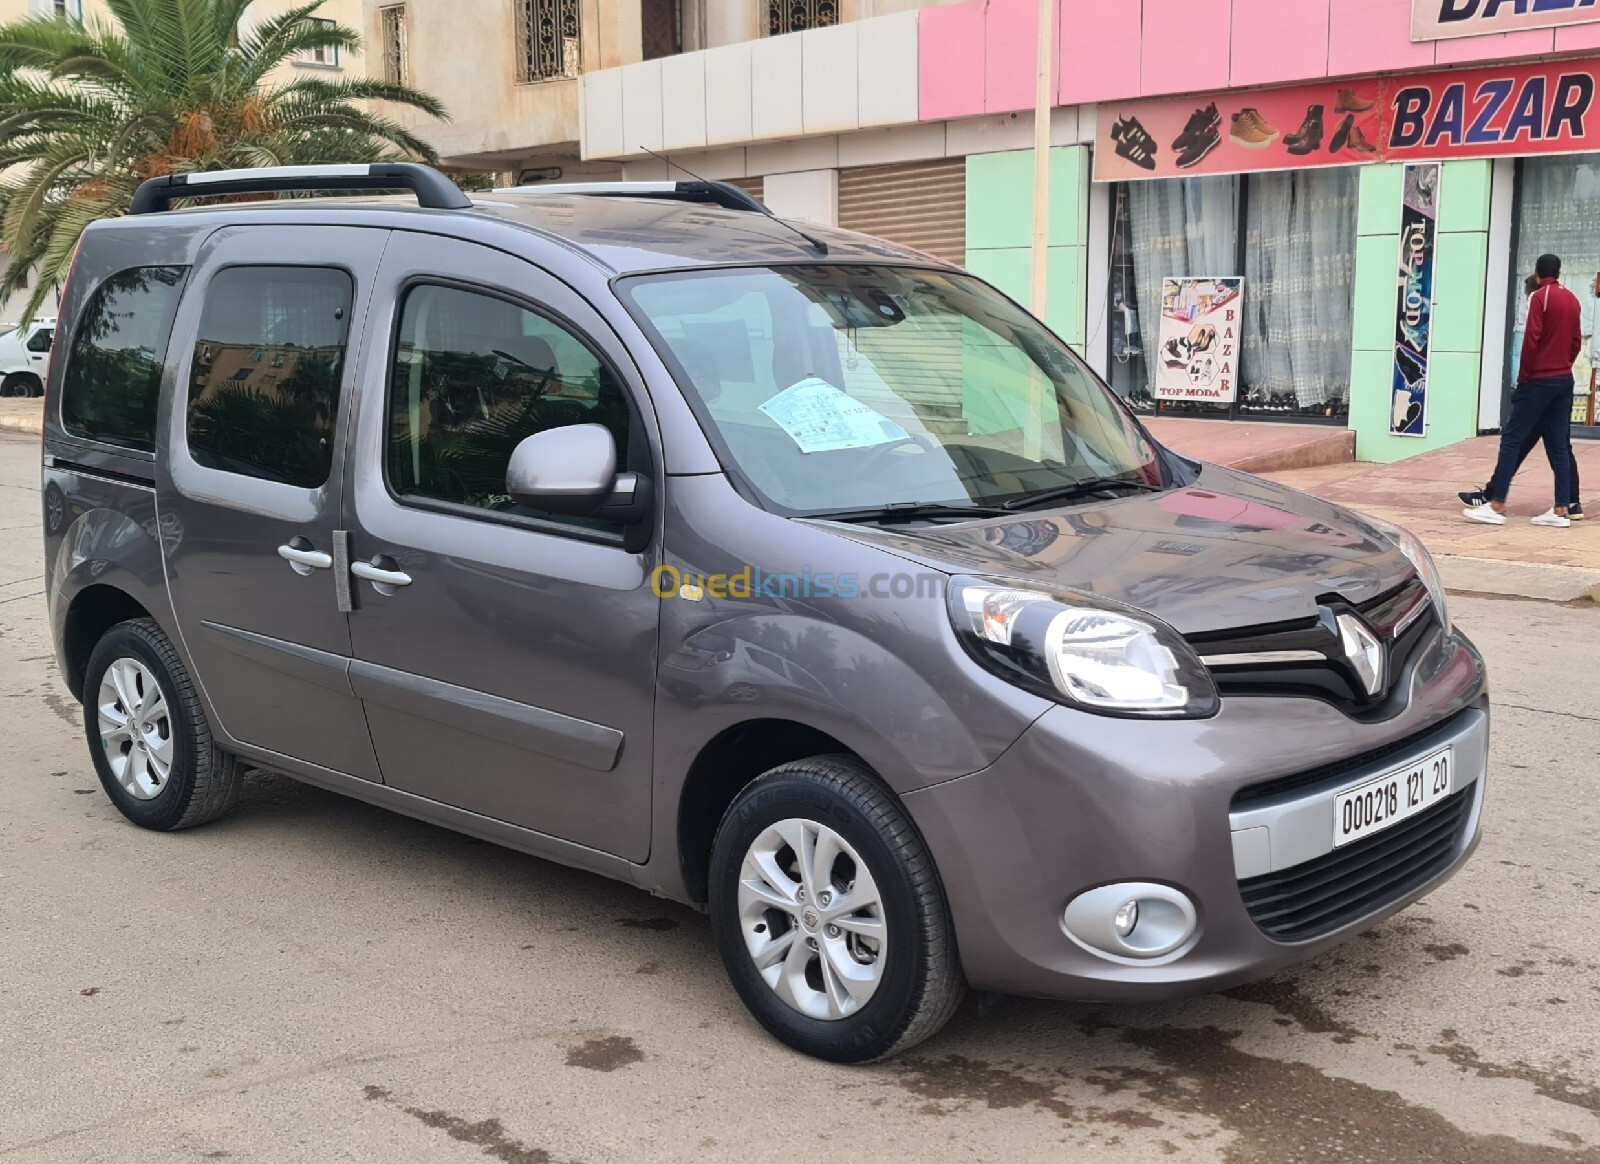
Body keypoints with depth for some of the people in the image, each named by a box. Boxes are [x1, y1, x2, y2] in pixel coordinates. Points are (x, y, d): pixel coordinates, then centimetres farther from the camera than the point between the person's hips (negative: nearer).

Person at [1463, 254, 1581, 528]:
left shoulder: (1540, 297, -9)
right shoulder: (1572, 300, 11)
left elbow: (1531, 339, -15)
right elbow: (1577, 342, 13)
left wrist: (1523, 376, -7)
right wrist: (1563, 366, 16)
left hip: (1539, 380, -7)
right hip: (1564, 381, 7)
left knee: (1511, 439, -5)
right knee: (1559, 446, 7)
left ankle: (1497, 506, -9)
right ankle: (1561, 510, 4)